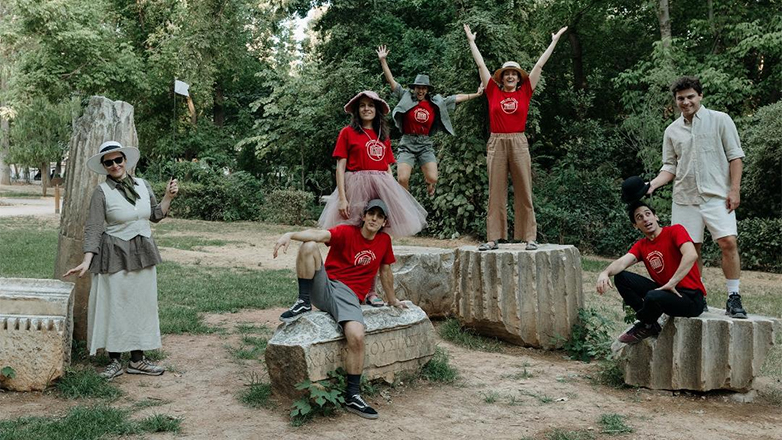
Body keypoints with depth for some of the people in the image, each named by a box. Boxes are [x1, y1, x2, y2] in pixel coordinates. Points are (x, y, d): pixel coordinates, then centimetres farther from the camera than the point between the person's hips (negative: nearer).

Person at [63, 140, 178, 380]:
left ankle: (137, 360, 19)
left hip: (142, 256, 5)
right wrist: (87, 261, -21)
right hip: (115, 257, -5)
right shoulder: (102, 192, -9)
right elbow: (93, 229, -12)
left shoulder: (142, 185, 5)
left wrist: (168, 197, 2)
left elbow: (156, 215, 16)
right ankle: (114, 362, 14)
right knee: (114, 306, 2)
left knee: (142, 305, 9)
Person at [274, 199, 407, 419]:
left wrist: (393, 300, 33)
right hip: (323, 286, -1)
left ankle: (352, 397, -15)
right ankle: (304, 302, -17)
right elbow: (319, 234, -20)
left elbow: (385, 272, 25)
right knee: (309, 246, -25)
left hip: (348, 295, 1)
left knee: (357, 338, -28)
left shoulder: (384, 240, 11)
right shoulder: (347, 232, 0)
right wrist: (291, 234, -39)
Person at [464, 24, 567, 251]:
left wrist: (554, 41, 16)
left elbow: (539, 65, 11)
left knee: (524, 191, 1)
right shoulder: (493, 91, 7)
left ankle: (530, 237, 3)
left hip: (518, 143, 0)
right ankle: (493, 238, 3)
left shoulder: (525, 92, 8)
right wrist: (471, 41, 19)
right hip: (497, 143, 0)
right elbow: (481, 64, 14)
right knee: (496, 192, 2)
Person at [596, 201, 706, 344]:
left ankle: (646, 326, 0)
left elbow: (691, 255, -25)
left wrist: (671, 284, -28)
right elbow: (622, 262, -7)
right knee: (621, 277, -3)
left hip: (692, 297, -6)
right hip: (664, 290, 6)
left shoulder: (675, 231, -8)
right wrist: (605, 273, -29)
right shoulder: (641, 246, 10)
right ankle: (649, 324, 1)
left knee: (653, 297, -37)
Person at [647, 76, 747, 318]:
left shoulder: (720, 120, 3)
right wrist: (653, 184, -6)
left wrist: (735, 190, -7)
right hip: (685, 199, 3)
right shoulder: (672, 131, 11)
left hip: (717, 196, -3)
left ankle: (733, 298, -6)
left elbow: (735, 157, 2)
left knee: (728, 242, -15)